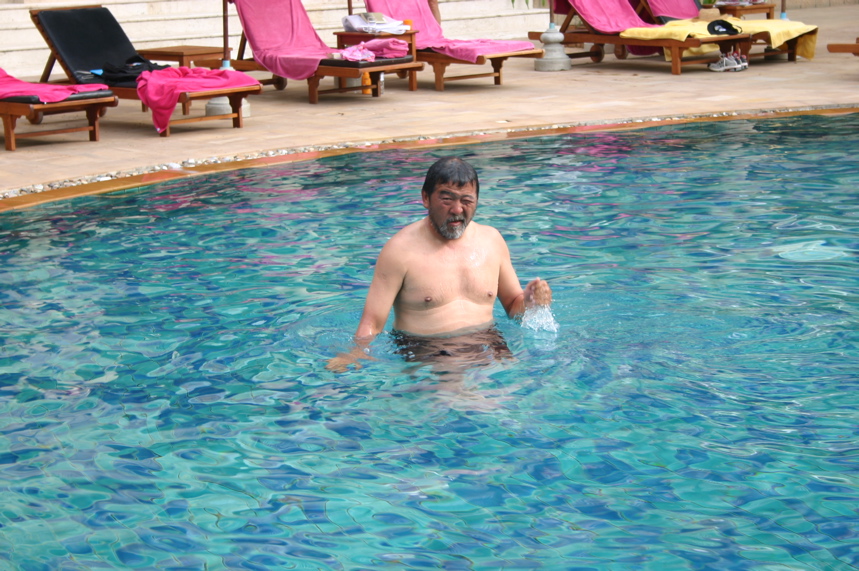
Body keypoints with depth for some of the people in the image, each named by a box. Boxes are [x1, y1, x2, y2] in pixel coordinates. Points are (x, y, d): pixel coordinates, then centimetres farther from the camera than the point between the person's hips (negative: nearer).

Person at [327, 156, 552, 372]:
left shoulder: (491, 239, 12)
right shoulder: (401, 249, -4)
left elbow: (513, 306, 23)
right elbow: (372, 323, -7)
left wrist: (528, 302, 0)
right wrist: (356, 354, -27)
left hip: (486, 345, 4)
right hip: (424, 353, -4)